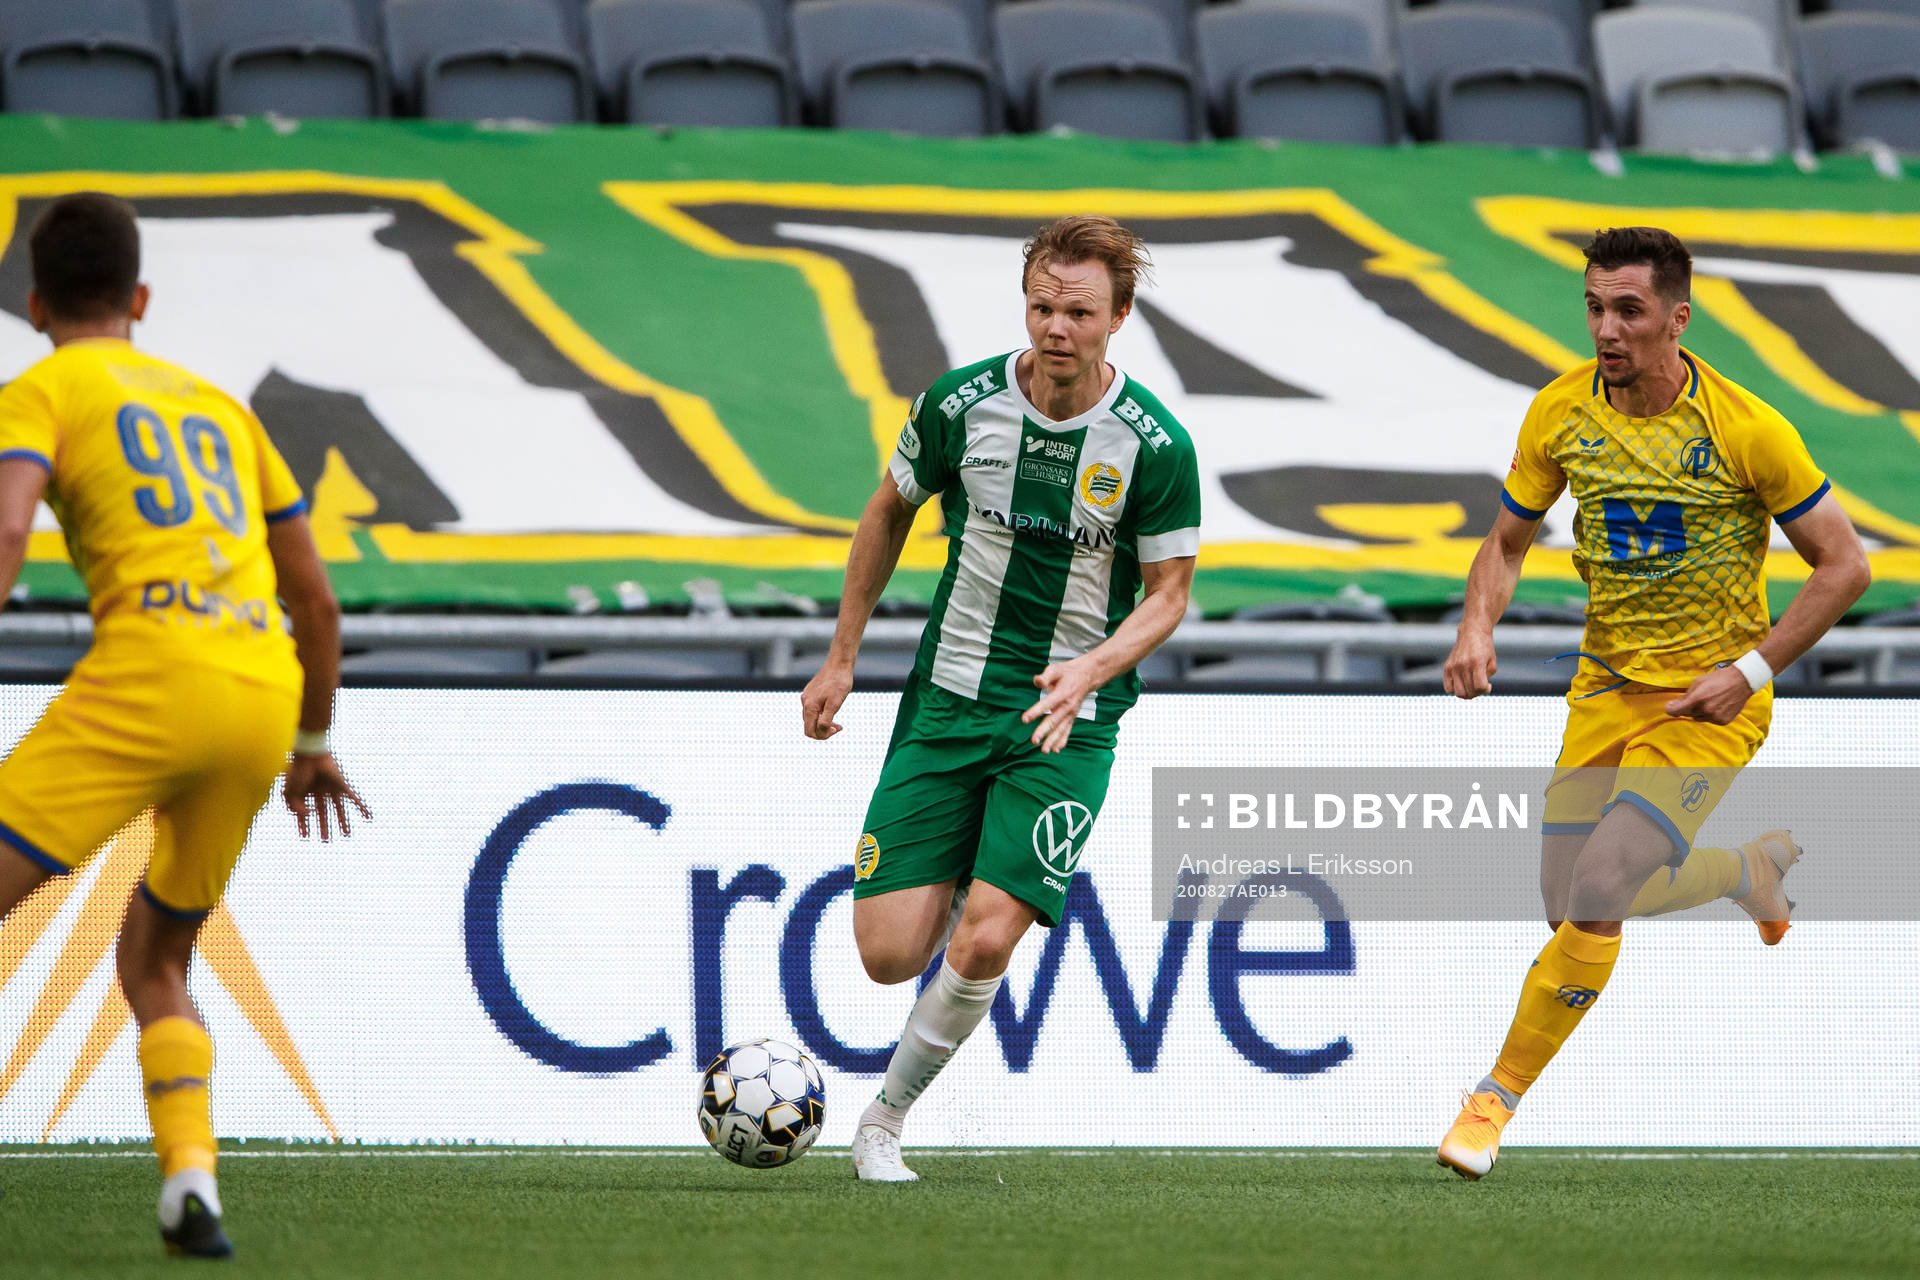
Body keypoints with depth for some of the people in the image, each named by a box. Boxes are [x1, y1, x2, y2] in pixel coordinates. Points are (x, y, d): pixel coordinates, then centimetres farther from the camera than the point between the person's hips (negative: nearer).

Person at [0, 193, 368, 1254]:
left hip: (151, 664, -6)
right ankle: (190, 1187, -1)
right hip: (268, 690, 6)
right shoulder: (218, 406, 29)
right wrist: (312, 747, 40)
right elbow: (316, 597, 29)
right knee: (153, 963, 21)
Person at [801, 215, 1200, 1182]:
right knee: (890, 952, -8)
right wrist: (841, 658, 13)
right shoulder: (961, 403, -7)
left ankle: (886, 1119, 8)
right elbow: (889, 513, 11)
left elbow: (1167, 593, -1)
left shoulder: (1156, 447, -12)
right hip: (945, 701, 2)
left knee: (982, 943, -16)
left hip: (1067, 723, -2)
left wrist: (1090, 669, -20)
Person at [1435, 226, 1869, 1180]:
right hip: (1606, 688, 5)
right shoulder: (1561, 412, -4)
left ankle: (1498, 1097, -4)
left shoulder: (1744, 429, -17)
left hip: (1707, 703, -5)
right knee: (1573, 907, 6)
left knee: (1595, 892, -19)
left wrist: (1750, 671, -16)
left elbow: (1844, 566, -9)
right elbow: (1508, 541, 10)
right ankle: (1754, 866, 34)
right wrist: (1477, 628, -10)